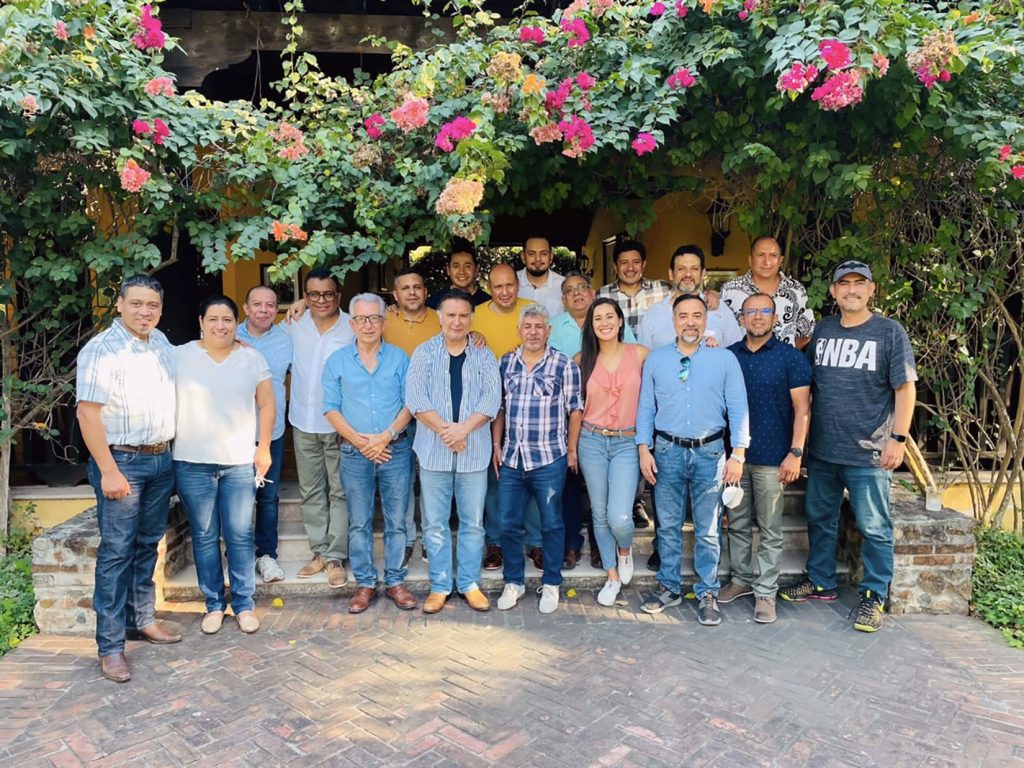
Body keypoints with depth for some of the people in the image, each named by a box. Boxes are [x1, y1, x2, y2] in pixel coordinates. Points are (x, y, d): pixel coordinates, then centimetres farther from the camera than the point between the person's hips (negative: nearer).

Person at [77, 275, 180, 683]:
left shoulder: (162, 343, 8)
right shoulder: (102, 349, -12)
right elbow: (88, 413, -16)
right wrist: (109, 471, -20)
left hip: (162, 460, 7)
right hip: (122, 462, -7)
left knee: (148, 545, 16)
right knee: (117, 552, -2)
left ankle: (143, 618, 29)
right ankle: (110, 646, 6)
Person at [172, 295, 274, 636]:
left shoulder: (252, 358, 5)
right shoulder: (180, 356, 3)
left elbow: (267, 404, 8)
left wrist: (264, 447, 4)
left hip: (241, 462, 0)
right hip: (193, 463, 0)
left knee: (240, 535, 2)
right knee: (204, 535, 7)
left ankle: (244, 604, 15)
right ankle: (214, 604, 21)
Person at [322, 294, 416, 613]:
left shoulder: (399, 358, 4)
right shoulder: (337, 361, 5)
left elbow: (410, 404, 0)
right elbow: (331, 408, 1)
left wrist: (386, 436, -12)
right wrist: (359, 441, -10)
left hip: (395, 450, 0)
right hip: (354, 454, 0)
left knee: (396, 521, 5)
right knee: (359, 523, 8)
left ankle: (395, 581, 18)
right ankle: (365, 584, 20)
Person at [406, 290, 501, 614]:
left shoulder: (484, 355, 7)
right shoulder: (425, 352, 4)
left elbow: (492, 397, -4)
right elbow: (415, 397, -6)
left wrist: (464, 428, -18)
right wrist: (444, 429, -17)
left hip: (474, 451, 1)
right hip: (433, 451, 0)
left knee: (473, 522, 8)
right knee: (435, 523, 6)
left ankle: (469, 583, 21)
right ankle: (440, 586, 19)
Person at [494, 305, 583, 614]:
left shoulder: (564, 365, -4)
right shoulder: (505, 363, 7)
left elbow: (575, 410, -2)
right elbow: (499, 407, 12)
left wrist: (572, 451, -3)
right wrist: (496, 446, 7)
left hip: (549, 460, -3)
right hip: (510, 459, 3)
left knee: (551, 524, 9)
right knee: (508, 524, 10)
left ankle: (551, 584, 25)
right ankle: (514, 582, 27)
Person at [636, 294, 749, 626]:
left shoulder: (725, 359, 1)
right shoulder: (655, 359, 5)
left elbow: (738, 408, -1)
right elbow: (646, 407, 6)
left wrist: (738, 454, -7)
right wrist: (644, 449, -1)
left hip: (710, 452, -1)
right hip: (667, 450, 1)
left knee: (707, 529, 7)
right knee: (668, 525, 10)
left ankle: (707, 594, 20)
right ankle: (669, 588, 24)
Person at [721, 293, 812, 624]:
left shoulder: (790, 357, -3)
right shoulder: (728, 356, 6)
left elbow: (802, 407, -6)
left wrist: (795, 453, -12)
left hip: (771, 458, -4)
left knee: (770, 529, 4)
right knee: (738, 523, 14)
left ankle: (766, 591, 15)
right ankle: (741, 578, 29)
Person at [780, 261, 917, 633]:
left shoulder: (889, 332, -5)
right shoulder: (822, 330, 7)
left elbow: (905, 388, -6)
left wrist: (898, 438, -12)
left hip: (868, 453, -5)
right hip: (822, 448, 5)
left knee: (874, 528, 4)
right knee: (819, 518, 16)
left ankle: (874, 596, 20)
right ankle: (820, 582, 32)